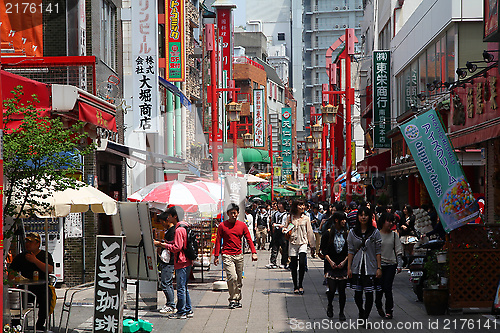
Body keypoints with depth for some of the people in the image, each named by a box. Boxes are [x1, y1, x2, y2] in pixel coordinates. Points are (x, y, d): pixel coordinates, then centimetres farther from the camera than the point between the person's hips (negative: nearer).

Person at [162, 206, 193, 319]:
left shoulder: (179, 230, -17)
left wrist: (164, 245, -10)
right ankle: (188, 310, 19)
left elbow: (177, 248, -20)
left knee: (181, 288, -4)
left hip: (181, 263, -10)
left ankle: (181, 312, 0)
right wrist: (168, 243, 14)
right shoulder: (185, 227, 13)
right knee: (184, 287, 15)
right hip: (187, 262, 10)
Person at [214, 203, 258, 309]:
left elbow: (249, 239, 6)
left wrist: (253, 252, -6)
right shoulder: (222, 226, -1)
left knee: (239, 279, 7)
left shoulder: (242, 225, 6)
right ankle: (232, 300, -6)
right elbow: (218, 241, 3)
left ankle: (238, 300, 20)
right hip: (227, 255, -3)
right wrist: (216, 256, -1)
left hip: (239, 255, 3)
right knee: (232, 277, -17)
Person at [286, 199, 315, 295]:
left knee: (302, 263, -18)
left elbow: (309, 232, 9)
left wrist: (312, 246, 8)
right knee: (293, 266, 2)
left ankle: (300, 285, -6)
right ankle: (295, 287, 13)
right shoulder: (291, 217, 5)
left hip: (303, 243, -1)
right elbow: (286, 229, 15)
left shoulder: (306, 218, 6)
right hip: (293, 243, 1)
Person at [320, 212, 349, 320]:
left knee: (342, 290, 0)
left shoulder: (346, 234, 5)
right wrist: (330, 261, -8)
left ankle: (341, 312, 14)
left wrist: (344, 261, -5)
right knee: (332, 289, -8)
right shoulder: (328, 234, 1)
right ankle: (330, 306, 20)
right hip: (331, 265, -1)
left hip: (343, 265, 2)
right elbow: (324, 250, 3)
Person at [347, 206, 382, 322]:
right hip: (357, 267, 2)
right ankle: (361, 311, 32)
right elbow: (350, 251, 7)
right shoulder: (352, 233, 6)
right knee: (357, 293, 6)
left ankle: (365, 317, 2)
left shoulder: (375, 232, 2)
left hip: (370, 268, -2)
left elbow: (378, 252, 2)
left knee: (369, 293, -6)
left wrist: (379, 268, -3)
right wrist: (349, 268, 1)